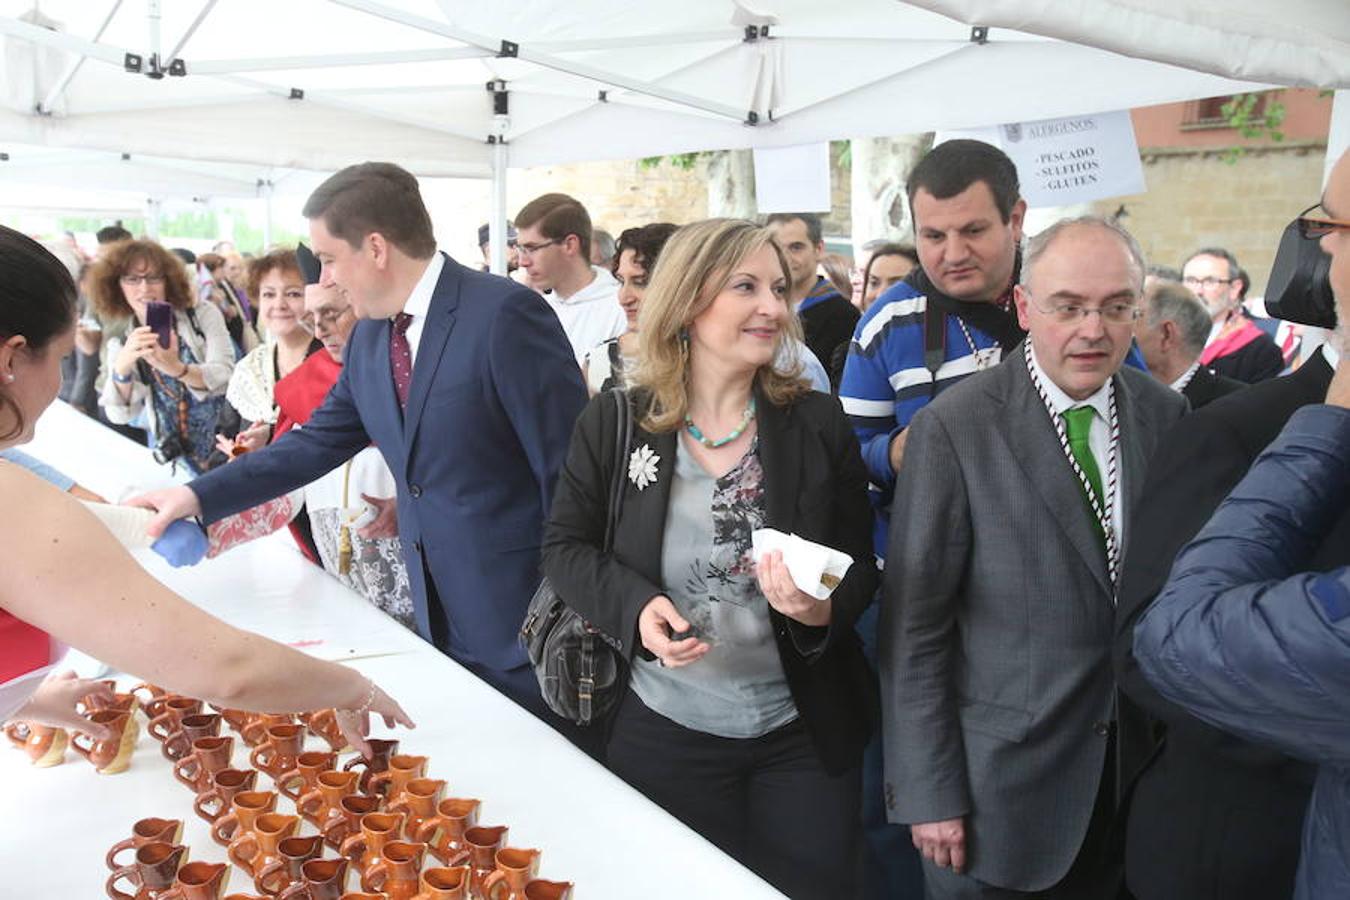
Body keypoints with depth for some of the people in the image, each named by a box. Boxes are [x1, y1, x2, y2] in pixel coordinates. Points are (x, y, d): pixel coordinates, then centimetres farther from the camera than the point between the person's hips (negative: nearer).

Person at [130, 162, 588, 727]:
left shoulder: (503, 314, -17)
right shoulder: (368, 339, 7)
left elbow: (569, 467, -16)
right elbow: (317, 442, 17)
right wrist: (198, 496, 9)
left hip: (522, 624, -7)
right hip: (441, 621, 7)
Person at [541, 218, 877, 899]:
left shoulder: (819, 423, -4)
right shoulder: (613, 423, -7)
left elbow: (860, 563, 1)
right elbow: (565, 546, 0)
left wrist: (823, 607, -21)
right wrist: (634, 605, -18)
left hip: (803, 739, 1)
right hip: (662, 736, -1)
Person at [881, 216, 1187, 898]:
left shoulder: (1166, 416, 0)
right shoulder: (953, 428, -15)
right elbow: (914, 627, -13)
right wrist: (926, 791, -12)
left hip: (1138, 774, 4)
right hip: (1000, 779, -4)